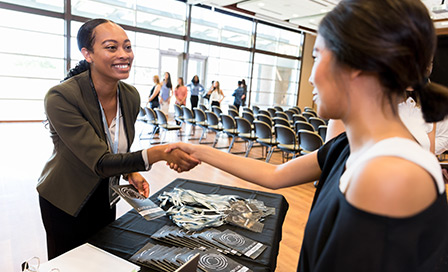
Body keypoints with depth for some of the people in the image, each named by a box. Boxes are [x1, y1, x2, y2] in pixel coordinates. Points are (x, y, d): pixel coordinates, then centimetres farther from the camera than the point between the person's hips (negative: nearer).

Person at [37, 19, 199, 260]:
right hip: (66, 202, -4)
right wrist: (157, 154, -46)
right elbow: (100, 163, -33)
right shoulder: (60, 97, -28)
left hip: (105, 197, 5)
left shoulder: (131, 96, -10)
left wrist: (131, 173, -12)